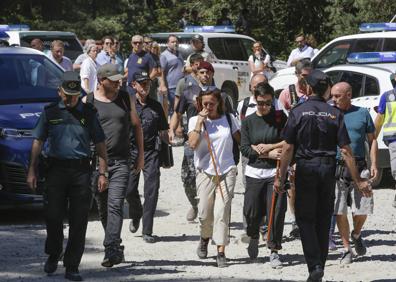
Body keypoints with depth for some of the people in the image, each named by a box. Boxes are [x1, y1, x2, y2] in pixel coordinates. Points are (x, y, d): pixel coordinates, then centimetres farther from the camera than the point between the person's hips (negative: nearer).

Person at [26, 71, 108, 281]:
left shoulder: (88, 113, 8)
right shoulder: (50, 112, 9)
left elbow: (100, 144, 8)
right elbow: (38, 142, 9)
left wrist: (102, 173, 0)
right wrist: (32, 170, 2)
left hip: (81, 171, 0)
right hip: (56, 169, 0)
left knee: (78, 221, -2)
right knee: (53, 216, -1)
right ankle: (53, 255, 24)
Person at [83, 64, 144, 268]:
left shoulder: (126, 98, 8)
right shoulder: (88, 102, 4)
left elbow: (136, 125, 15)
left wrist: (140, 154, 11)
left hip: (121, 161, -1)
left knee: (115, 205, -14)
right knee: (102, 208, 7)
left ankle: (111, 249, -20)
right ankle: (116, 248, 21)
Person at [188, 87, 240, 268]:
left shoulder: (228, 119, 7)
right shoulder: (195, 120, 3)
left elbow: (241, 139, 16)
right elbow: (193, 144, -12)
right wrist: (200, 120, -11)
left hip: (227, 171, 0)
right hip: (205, 172, 0)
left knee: (222, 212, -8)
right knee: (204, 214, 1)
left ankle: (221, 252, -7)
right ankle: (204, 239, 32)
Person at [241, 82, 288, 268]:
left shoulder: (280, 117, 3)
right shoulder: (248, 121, 5)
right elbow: (244, 149, -1)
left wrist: (267, 146, -10)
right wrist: (269, 154, -10)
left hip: (276, 171, -1)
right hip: (254, 172, 1)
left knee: (276, 212, -7)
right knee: (252, 212, 1)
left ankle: (274, 251, 3)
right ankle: (253, 237, 32)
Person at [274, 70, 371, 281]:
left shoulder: (298, 112, -6)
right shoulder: (335, 114, -1)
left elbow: (288, 148, -8)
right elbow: (345, 151, -4)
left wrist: (281, 177, -1)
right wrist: (358, 181, 1)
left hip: (305, 168, -2)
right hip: (328, 169, 3)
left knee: (305, 219, 4)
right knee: (323, 220, 14)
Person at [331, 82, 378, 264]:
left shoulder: (362, 113, 8)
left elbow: (372, 140, 12)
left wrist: (374, 165, 1)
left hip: (359, 167, 0)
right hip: (335, 168, 0)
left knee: (362, 209, -2)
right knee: (339, 211, -2)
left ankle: (356, 235, 29)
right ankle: (346, 249, 10)